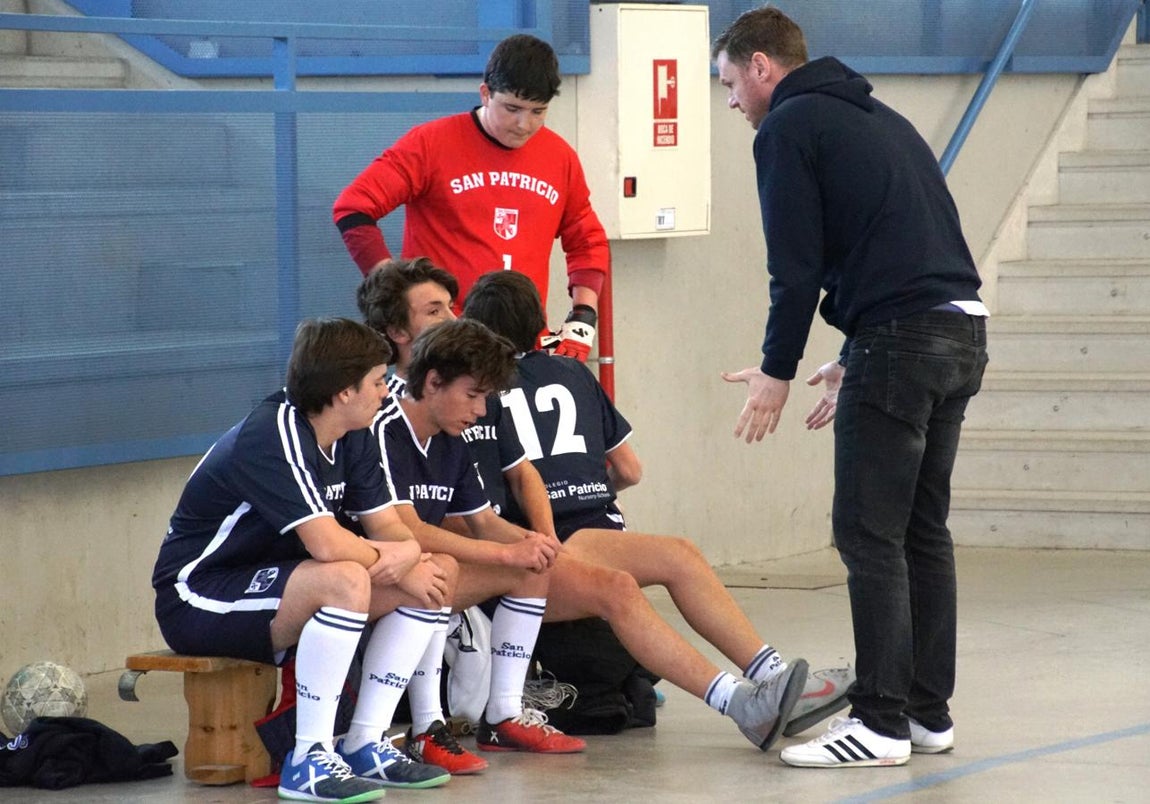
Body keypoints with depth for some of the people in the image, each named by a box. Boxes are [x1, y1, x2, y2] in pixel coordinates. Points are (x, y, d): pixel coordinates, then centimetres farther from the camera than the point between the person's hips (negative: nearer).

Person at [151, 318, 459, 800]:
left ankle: (366, 744, -2)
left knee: (433, 577, -2)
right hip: (198, 601, -9)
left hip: (274, 588, 9)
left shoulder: (353, 442, 5)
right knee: (346, 580, -35)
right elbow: (327, 545, -34)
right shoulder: (273, 437, -25)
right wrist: (390, 559, -15)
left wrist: (409, 555, -21)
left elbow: (393, 530, 3)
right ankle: (309, 761, -30)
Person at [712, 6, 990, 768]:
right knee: (923, 529, 13)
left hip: (902, 338, -9)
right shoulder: (877, 118, 24)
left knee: (870, 535, -5)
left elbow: (797, 265, -7)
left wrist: (778, 371, 4)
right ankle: (928, 710, 16)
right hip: (962, 333, 9)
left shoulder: (788, 128, -2)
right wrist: (856, 356, 27)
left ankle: (881, 721, -6)